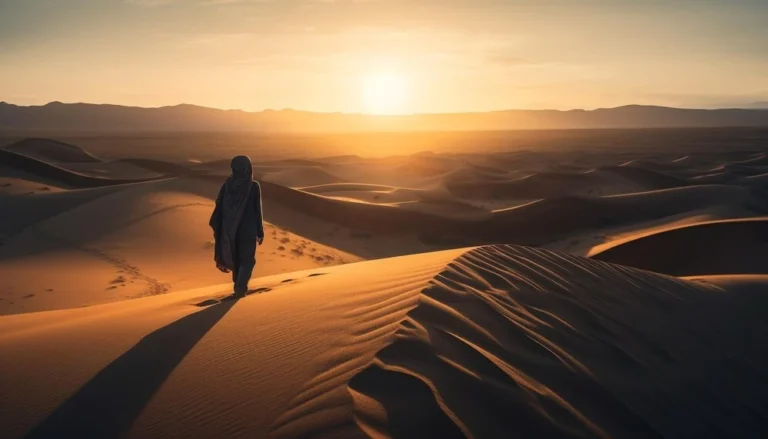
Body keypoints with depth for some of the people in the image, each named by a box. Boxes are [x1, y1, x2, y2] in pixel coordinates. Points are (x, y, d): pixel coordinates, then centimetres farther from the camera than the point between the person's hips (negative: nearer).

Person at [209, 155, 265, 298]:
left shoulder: (227, 184, -5)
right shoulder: (254, 186, -15)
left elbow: (219, 206, -2)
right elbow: (258, 210, -11)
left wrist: (216, 228, 7)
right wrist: (260, 232, -1)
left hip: (230, 228, 4)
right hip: (248, 229, -4)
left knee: (236, 257, 22)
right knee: (247, 260, 10)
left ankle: (239, 286, 32)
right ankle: (240, 287, -8)